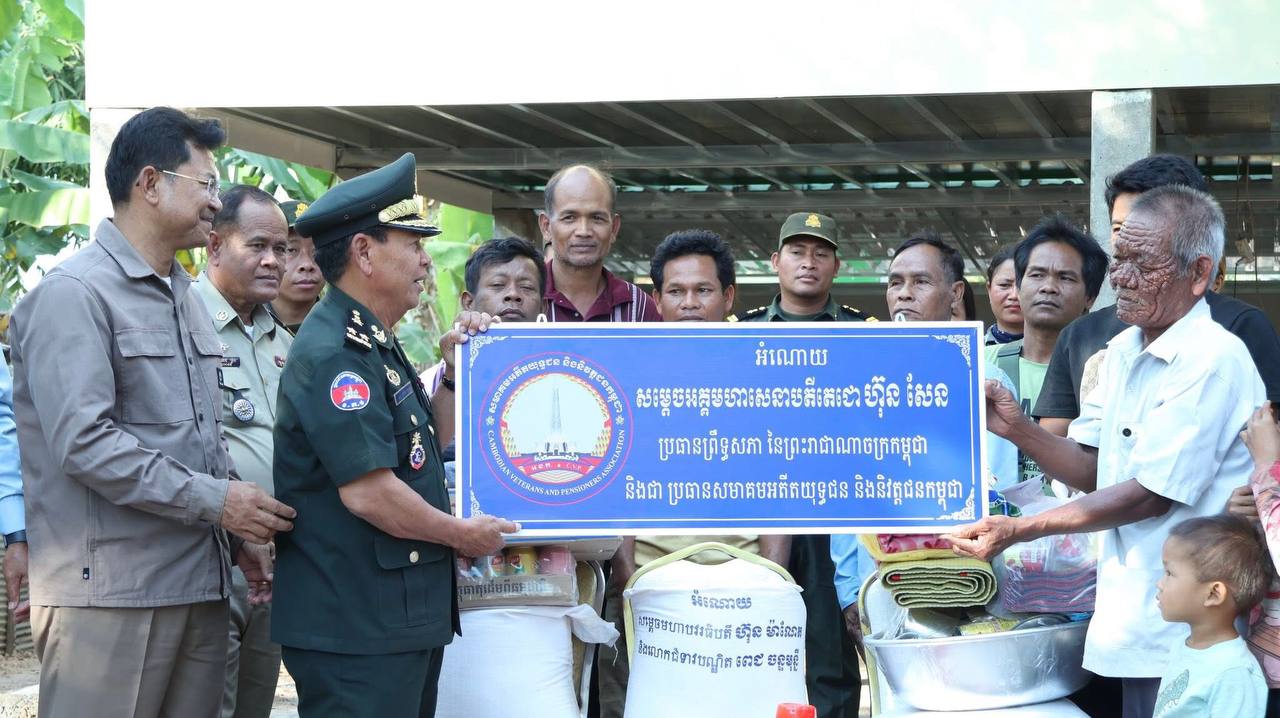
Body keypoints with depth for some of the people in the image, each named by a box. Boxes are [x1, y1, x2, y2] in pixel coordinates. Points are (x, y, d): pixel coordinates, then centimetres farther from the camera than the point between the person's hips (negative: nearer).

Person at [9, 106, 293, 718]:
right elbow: (84, 443, -18)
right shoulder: (74, 294, -9)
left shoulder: (184, 298, 20)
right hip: (110, 593, -8)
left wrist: (239, 536, 15)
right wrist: (217, 500, -16)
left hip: (199, 587, 8)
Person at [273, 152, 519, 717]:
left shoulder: (376, 346, 16)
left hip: (407, 617, 11)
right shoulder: (333, 353, -18)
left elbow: (428, 448, 23)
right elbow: (367, 491, -24)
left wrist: (454, 372, 10)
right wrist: (461, 533, -11)